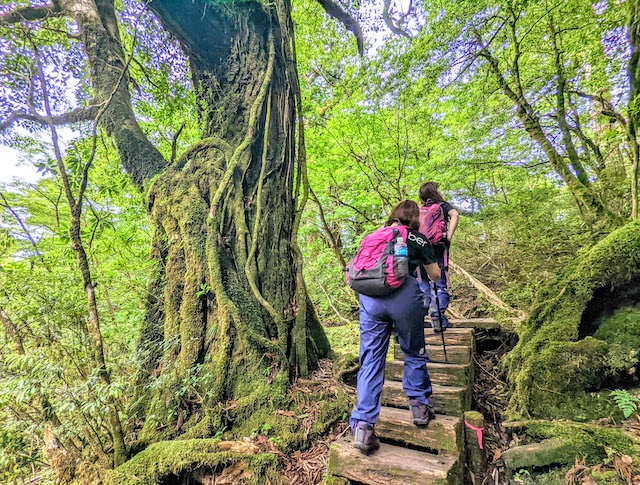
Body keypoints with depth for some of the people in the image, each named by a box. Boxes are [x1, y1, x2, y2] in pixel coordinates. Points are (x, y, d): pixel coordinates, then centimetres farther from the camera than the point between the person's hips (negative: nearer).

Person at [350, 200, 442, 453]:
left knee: (371, 360, 6)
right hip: (404, 296, -2)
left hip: (369, 297, 3)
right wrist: (424, 258, 42)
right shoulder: (418, 239, 15)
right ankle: (419, 406, 33)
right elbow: (435, 275, 24)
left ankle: (362, 424, 3)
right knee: (414, 352, 19)